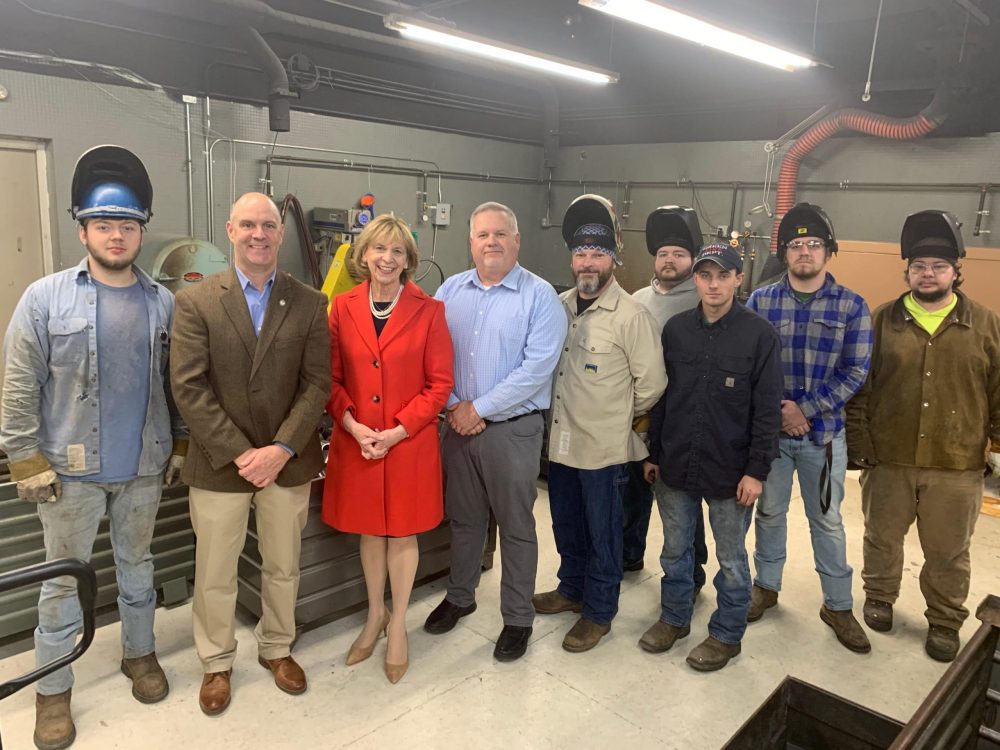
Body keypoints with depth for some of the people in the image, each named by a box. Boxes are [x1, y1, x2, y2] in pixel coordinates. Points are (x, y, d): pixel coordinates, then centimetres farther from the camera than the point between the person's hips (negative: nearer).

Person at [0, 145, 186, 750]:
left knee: (137, 563, 18)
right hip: (71, 471, -2)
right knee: (64, 578, 10)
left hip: (145, 468, 2)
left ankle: (140, 652, 38)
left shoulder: (164, 303, 0)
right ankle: (53, 689, 27)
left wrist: (180, 447, 5)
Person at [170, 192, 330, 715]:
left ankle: (276, 648, 40)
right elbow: (188, 387, -10)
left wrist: (281, 449, -15)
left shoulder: (310, 304, 0)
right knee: (215, 575, 13)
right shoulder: (195, 302, -3)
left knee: (283, 568, 17)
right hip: (218, 465, -1)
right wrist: (239, 454, -15)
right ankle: (216, 662, 36)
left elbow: (317, 384, -4)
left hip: (288, 463, 1)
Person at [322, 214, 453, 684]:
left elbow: (440, 383, -6)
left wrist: (397, 431, -14)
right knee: (369, 530, 16)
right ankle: (374, 616, 37)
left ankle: (397, 626, 29)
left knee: (402, 533, 10)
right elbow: (332, 377, 3)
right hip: (355, 441, 2)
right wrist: (353, 425, -11)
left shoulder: (428, 311, -5)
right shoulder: (343, 307, 1)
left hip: (410, 442, -2)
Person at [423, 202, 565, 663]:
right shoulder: (450, 290, 5)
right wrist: (453, 405, -10)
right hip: (458, 425, 4)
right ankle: (459, 596, 39)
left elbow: (536, 368, -17)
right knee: (463, 517, 19)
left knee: (516, 526, 8)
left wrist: (479, 408, -16)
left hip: (512, 429, -4)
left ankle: (517, 618, 25)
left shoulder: (540, 296, -9)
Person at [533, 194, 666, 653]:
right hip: (560, 440, 6)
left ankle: (599, 613, 28)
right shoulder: (560, 306, 4)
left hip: (603, 448, -6)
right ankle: (572, 589, 43)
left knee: (602, 535, 10)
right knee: (566, 526, 22)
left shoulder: (631, 316, -14)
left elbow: (651, 384, -8)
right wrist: (576, 407, 10)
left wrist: (617, 416, 2)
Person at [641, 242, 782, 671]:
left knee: (731, 560, 13)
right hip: (675, 467, 4)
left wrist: (757, 470, -11)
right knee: (675, 550, 18)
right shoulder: (676, 329, 2)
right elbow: (660, 397, 8)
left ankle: (726, 635, 32)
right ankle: (674, 618, 39)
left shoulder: (760, 335, -9)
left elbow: (767, 410, -9)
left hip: (730, 472, -3)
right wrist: (654, 454, 10)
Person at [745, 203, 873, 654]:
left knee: (827, 521, 11)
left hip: (824, 432, 0)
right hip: (768, 429, 1)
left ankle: (838, 606, 27)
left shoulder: (852, 306, -4)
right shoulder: (760, 301, -2)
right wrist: (778, 411, -13)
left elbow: (855, 373, -7)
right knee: (769, 512, 15)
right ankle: (766, 586, 34)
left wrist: (806, 410, -15)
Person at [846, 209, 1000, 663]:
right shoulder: (882, 321, -1)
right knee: (882, 538, 17)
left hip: (957, 468, 0)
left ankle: (945, 622, 35)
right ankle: (879, 598, 41)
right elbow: (858, 388, -1)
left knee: (948, 553, 14)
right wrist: (858, 443, -3)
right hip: (887, 460, 0)